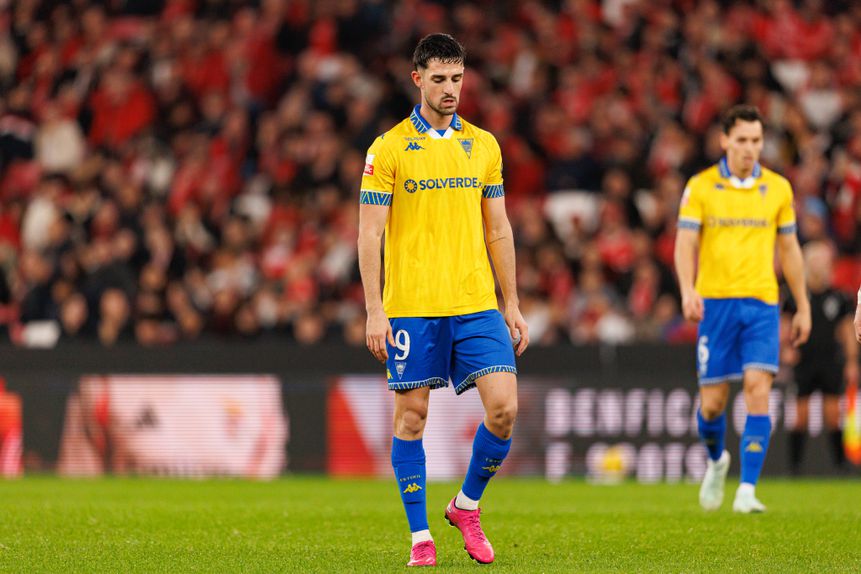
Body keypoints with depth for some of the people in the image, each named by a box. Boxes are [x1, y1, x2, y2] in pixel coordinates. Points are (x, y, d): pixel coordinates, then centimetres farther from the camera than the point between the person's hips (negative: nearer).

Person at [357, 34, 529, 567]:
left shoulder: (483, 145, 10)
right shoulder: (390, 148, -2)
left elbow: (498, 231, 15)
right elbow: (370, 233, -3)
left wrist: (513, 305, 12)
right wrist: (375, 311, -10)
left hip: (476, 304, 3)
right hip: (411, 306, -3)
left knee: (504, 405, -9)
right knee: (411, 416, 0)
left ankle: (468, 504, 13)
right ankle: (420, 536, 10)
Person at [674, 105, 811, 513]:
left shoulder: (778, 188, 8)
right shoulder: (701, 187, 1)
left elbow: (789, 250, 15)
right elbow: (685, 243, -5)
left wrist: (803, 308, 15)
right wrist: (687, 290, -22)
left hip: (762, 302, 1)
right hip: (715, 301, -1)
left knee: (758, 388, -15)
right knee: (713, 400, 1)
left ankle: (747, 491, -15)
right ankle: (716, 460, 34)